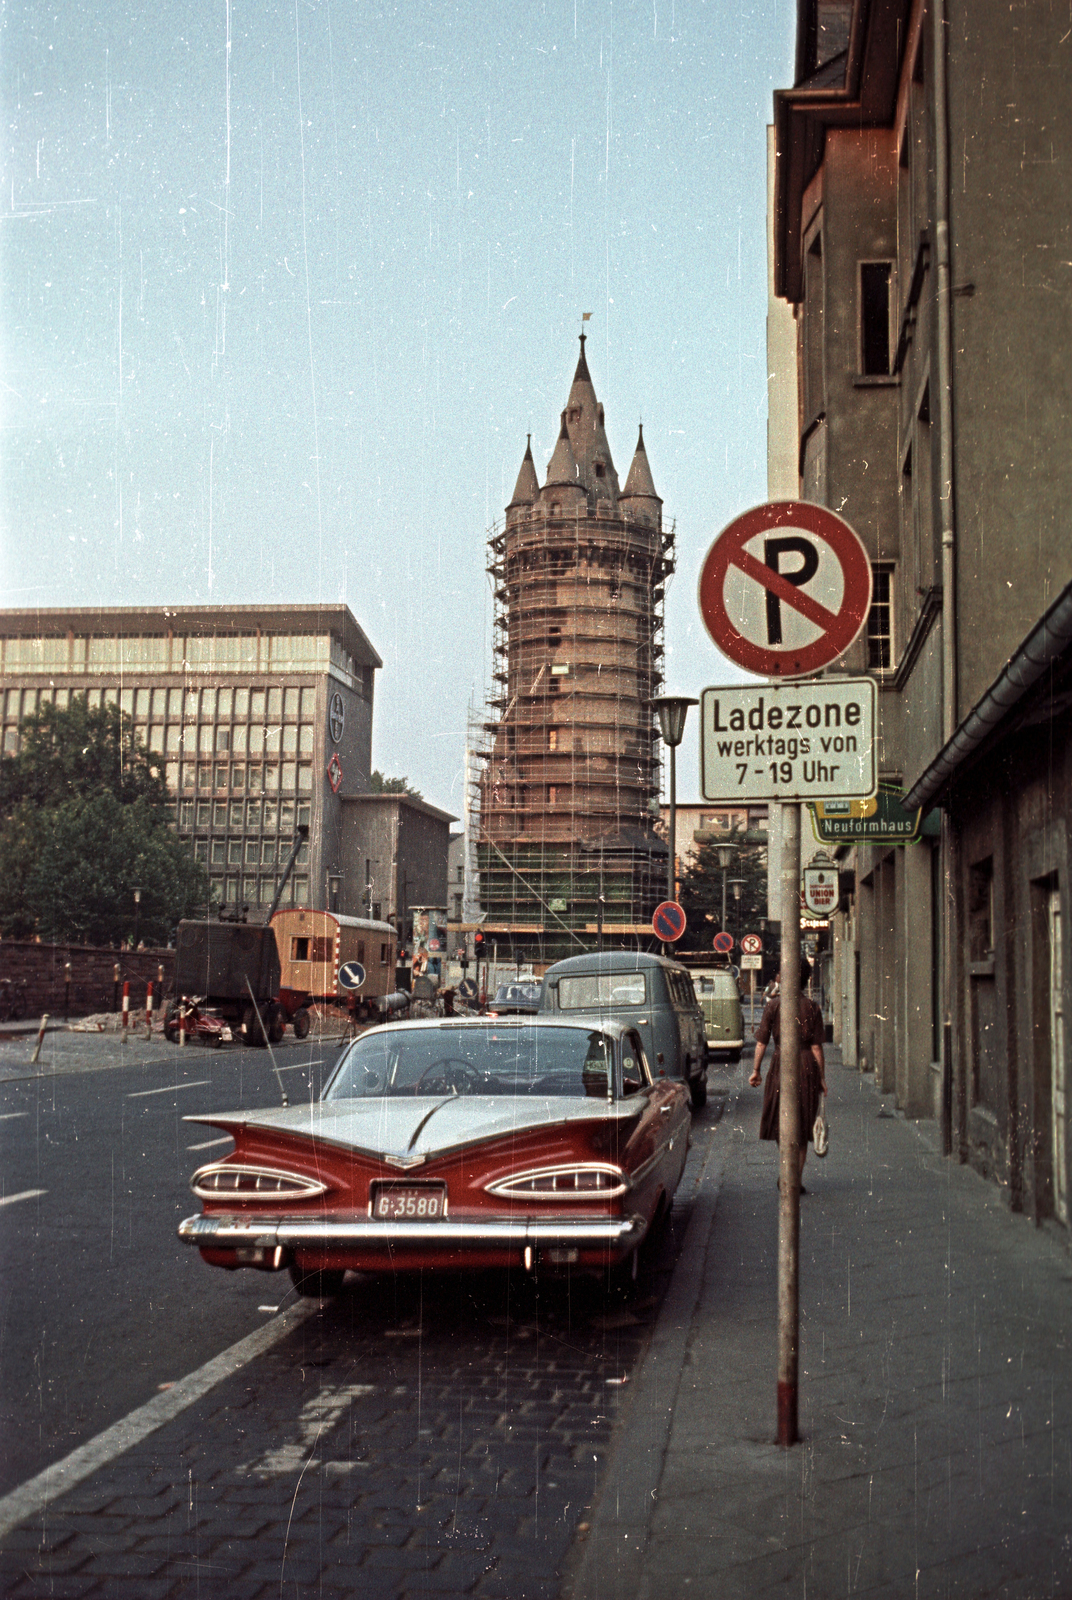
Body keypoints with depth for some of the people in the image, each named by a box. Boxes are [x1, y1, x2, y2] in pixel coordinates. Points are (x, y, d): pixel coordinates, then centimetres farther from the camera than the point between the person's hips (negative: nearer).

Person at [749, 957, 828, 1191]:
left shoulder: (773, 1005, -2)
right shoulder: (812, 1007, -3)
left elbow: (761, 1042, -2)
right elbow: (817, 1047, -3)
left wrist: (756, 1070, 7)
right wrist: (822, 1078, 4)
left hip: (781, 1065, 0)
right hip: (807, 1066, 0)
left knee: (780, 1121, 14)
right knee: (802, 1125, 9)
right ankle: (797, 1178, 9)